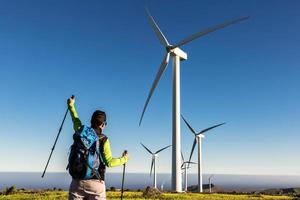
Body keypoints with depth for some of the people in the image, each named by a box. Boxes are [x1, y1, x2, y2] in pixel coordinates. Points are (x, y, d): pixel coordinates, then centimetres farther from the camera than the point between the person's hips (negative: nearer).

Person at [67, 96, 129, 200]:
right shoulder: (103, 140, -7)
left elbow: (75, 120, 23)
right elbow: (109, 162, -10)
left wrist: (71, 105, 39)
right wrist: (124, 159, 8)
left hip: (77, 181, 4)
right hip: (96, 183, -3)